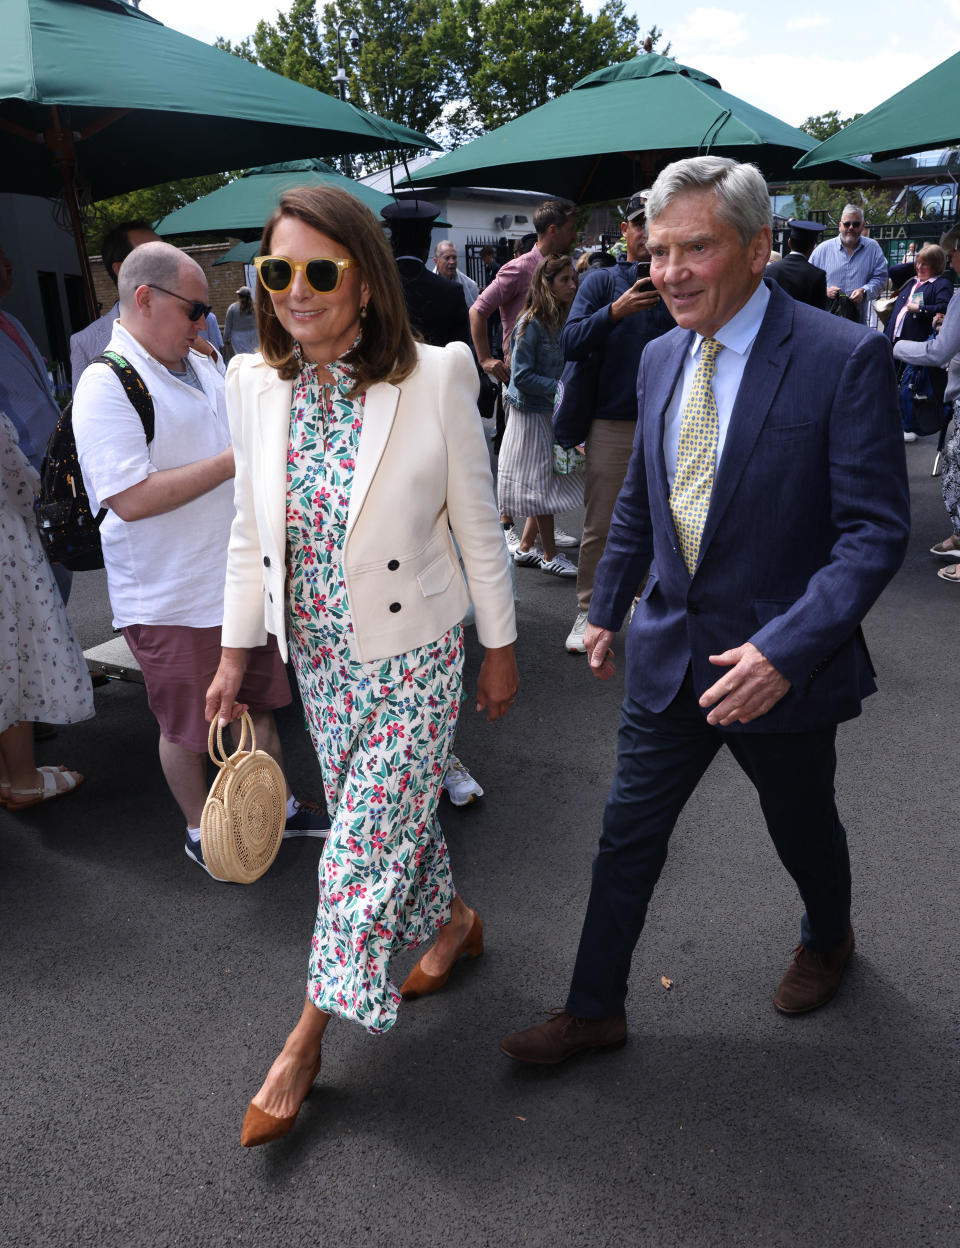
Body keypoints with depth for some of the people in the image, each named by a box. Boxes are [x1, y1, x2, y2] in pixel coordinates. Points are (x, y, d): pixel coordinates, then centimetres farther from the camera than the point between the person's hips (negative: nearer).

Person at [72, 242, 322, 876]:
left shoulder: (204, 367, 8)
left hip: (241, 578, 8)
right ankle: (201, 830, 33)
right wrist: (235, 461, -23)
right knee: (187, 726, 11)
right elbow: (132, 498, -27)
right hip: (171, 601, -7)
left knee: (259, 701, 20)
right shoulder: (106, 385, -17)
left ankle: (276, 805, 40)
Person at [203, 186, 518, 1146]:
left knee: (365, 846, 3)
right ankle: (452, 922, 49)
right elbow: (250, 531, 5)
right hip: (319, 655, 5)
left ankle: (310, 1032, 23)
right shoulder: (253, 383, -4)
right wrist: (236, 652, 6)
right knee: (393, 814, 20)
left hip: (412, 653, -4)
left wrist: (500, 648, -2)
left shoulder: (434, 377, -16)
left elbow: (478, 527, -8)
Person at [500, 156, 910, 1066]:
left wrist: (784, 650, -29)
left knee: (801, 828, 21)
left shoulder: (844, 358, -17)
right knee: (628, 834, 11)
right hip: (670, 651, 5)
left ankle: (828, 939, 54)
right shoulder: (661, 358, 3)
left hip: (781, 666, -4)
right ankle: (594, 1011, 30)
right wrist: (606, 607, 16)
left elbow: (875, 531, -19)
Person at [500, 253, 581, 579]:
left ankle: (525, 547, 24)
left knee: (547, 483, 12)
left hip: (554, 412, 8)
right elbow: (521, 376, -19)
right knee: (542, 482, 1)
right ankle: (550, 555, 13)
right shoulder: (531, 324, -17)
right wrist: (560, 389, -21)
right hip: (532, 414, -8)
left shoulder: (563, 320, 6)